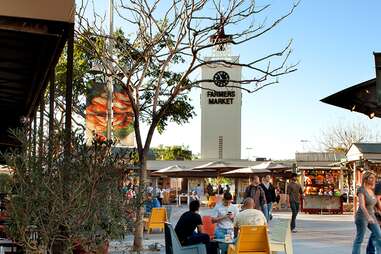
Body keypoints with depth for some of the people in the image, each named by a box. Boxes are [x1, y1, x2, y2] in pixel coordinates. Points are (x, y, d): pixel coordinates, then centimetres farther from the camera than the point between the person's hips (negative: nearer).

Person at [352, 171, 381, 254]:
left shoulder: (373, 190, 7)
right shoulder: (361, 190, -16)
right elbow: (362, 205, -28)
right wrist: (369, 217, -40)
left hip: (371, 216, 7)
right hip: (362, 217, -7)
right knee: (359, 239, 0)